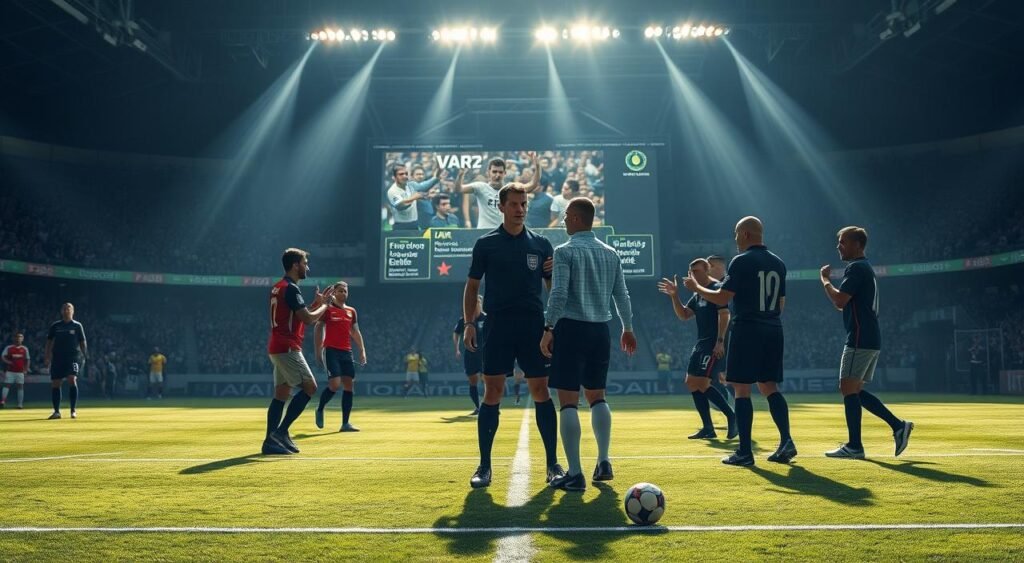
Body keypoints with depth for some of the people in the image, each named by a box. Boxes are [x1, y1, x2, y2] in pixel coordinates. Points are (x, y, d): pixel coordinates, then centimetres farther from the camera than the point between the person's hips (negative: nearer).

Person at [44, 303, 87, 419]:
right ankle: (56, 411, 11)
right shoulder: (55, 326, 9)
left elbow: (82, 342, 7)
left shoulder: (77, 326, 5)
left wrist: (84, 356, 0)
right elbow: (49, 342, 12)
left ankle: (74, 410, -13)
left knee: (72, 379, -19)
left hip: (73, 356, -3)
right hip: (57, 357, 3)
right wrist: (47, 357, 3)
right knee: (55, 383, 1)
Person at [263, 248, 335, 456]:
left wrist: (316, 303, 19)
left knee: (281, 394, 9)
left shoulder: (279, 287, 18)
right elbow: (308, 319, -18)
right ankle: (281, 431, -9)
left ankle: (271, 440, 8)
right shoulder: (291, 288, -13)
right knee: (310, 387, -7)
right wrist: (325, 305, -1)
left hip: (277, 348, 10)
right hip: (287, 348, -10)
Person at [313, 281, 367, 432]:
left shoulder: (352, 311, 15)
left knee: (349, 386, -1)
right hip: (331, 351, -6)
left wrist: (362, 351, 10)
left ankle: (345, 423, 3)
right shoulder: (327, 309, -1)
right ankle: (320, 410, 13)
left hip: (347, 352, 6)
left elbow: (355, 332, 19)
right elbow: (318, 330, -1)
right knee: (335, 385, -15)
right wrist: (318, 352, -8)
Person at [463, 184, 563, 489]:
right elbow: (472, 285, 7)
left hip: (534, 326, 1)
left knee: (541, 391, 1)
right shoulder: (486, 244, 5)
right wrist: (469, 323, -2)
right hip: (498, 326, -1)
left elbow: (554, 286, 13)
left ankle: (553, 464, 11)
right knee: (492, 393, -2)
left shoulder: (541, 244, 8)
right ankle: (484, 466, 6)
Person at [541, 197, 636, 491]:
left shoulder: (565, 251, -7)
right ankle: (603, 462, 15)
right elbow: (622, 295, 12)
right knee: (597, 396, 18)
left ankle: (574, 474, -5)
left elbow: (558, 294, -16)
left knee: (568, 401, -3)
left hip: (571, 329, -6)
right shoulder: (610, 253, 10)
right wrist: (628, 328, 22)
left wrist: (548, 329, -13)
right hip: (600, 330, 6)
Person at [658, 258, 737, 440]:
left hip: (713, 345, -10)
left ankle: (732, 416, -2)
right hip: (701, 344, 10)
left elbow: (724, 315, -17)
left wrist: (720, 341, -24)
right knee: (691, 383, 7)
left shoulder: (717, 288, -9)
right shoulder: (697, 294, 17)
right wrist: (674, 295, 4)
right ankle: (708, 429, 12)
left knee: (702, 384, -16)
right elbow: (684, 315, 17)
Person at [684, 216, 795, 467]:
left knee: (742, 390, -1)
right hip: (773, 331, 7)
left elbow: (722, 298, -12)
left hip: (746, 329, -7)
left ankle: (745, 451, -1)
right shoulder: (778, 263, 12)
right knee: (769, 387, 13)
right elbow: (781, 303, 16)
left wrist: (696, 287, 2)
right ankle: (786, 441, 1)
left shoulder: (741, 261, -9)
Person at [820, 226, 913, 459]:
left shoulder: (856, 268, -11)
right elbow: (842, 305, 27)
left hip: (860, 339, -10)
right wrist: (828, 281, 16)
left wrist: (825, 279, -5)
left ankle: (854, 446, -4)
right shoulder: (865, 268, 22)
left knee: (848, 389, -6)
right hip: (871, 340, 10)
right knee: (855, 390, 13)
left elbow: (839, 301, -19)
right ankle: (898, 425, 11)